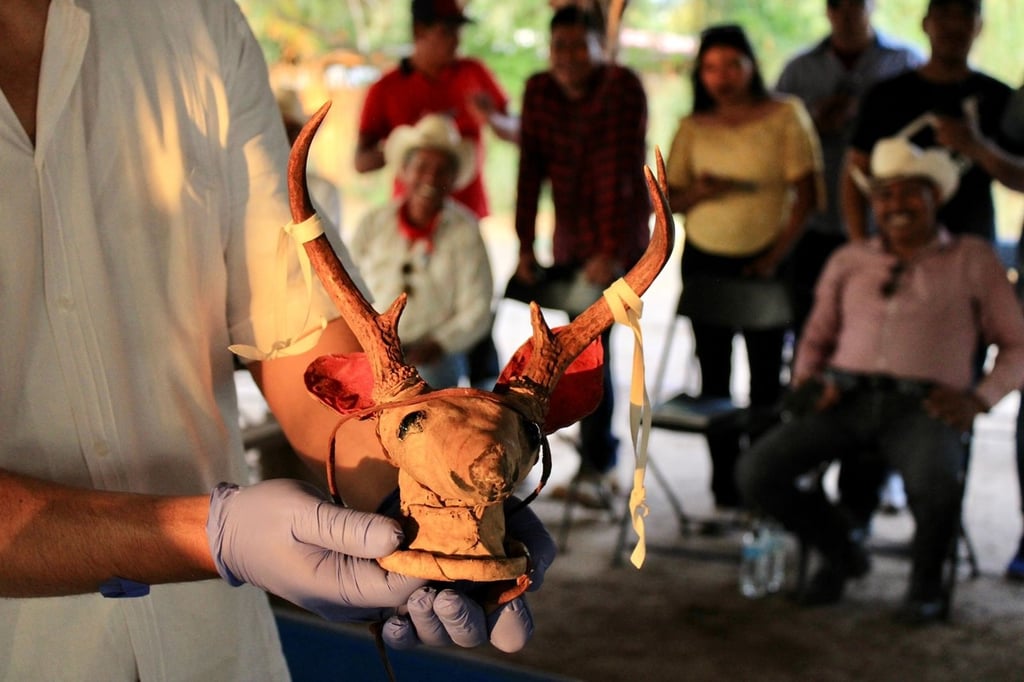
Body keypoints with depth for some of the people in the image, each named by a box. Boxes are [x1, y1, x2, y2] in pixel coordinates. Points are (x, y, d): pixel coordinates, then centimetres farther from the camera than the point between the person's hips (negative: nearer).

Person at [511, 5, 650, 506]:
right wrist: (526, 247, -7)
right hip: (569, 241, 5)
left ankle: (595, 464, -2)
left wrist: (610, 253, -25)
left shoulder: (622, 87, -13)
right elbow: (531, 170, -1)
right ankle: (601, 459, 24)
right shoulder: (539, 91, 2)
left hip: (618, 238, -5)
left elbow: (620, 171, -19)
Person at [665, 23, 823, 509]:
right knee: (713, 375, 4)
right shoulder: (693, 127, 8)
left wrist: (776, 257, -13)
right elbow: (667, 199, 9)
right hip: (704, 261, 3)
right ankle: (724, 487, 12)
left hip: (763, 261, -3)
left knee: (766, 376, -1)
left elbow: (805, 195, -4)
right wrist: (698, 192, -14)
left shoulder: (785, 115, 0)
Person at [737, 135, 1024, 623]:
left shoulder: (972, 260, 14)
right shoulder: (848, 262, 22)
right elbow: (816, 337, 28)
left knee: (936, 486, -38)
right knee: (756, 472, -21)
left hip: (924, 408, -3)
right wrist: (806, 382, 6)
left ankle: (926, 578, 0)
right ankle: (841, 553, 10)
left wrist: (978, 399, -4)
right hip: (847, 400, 3)